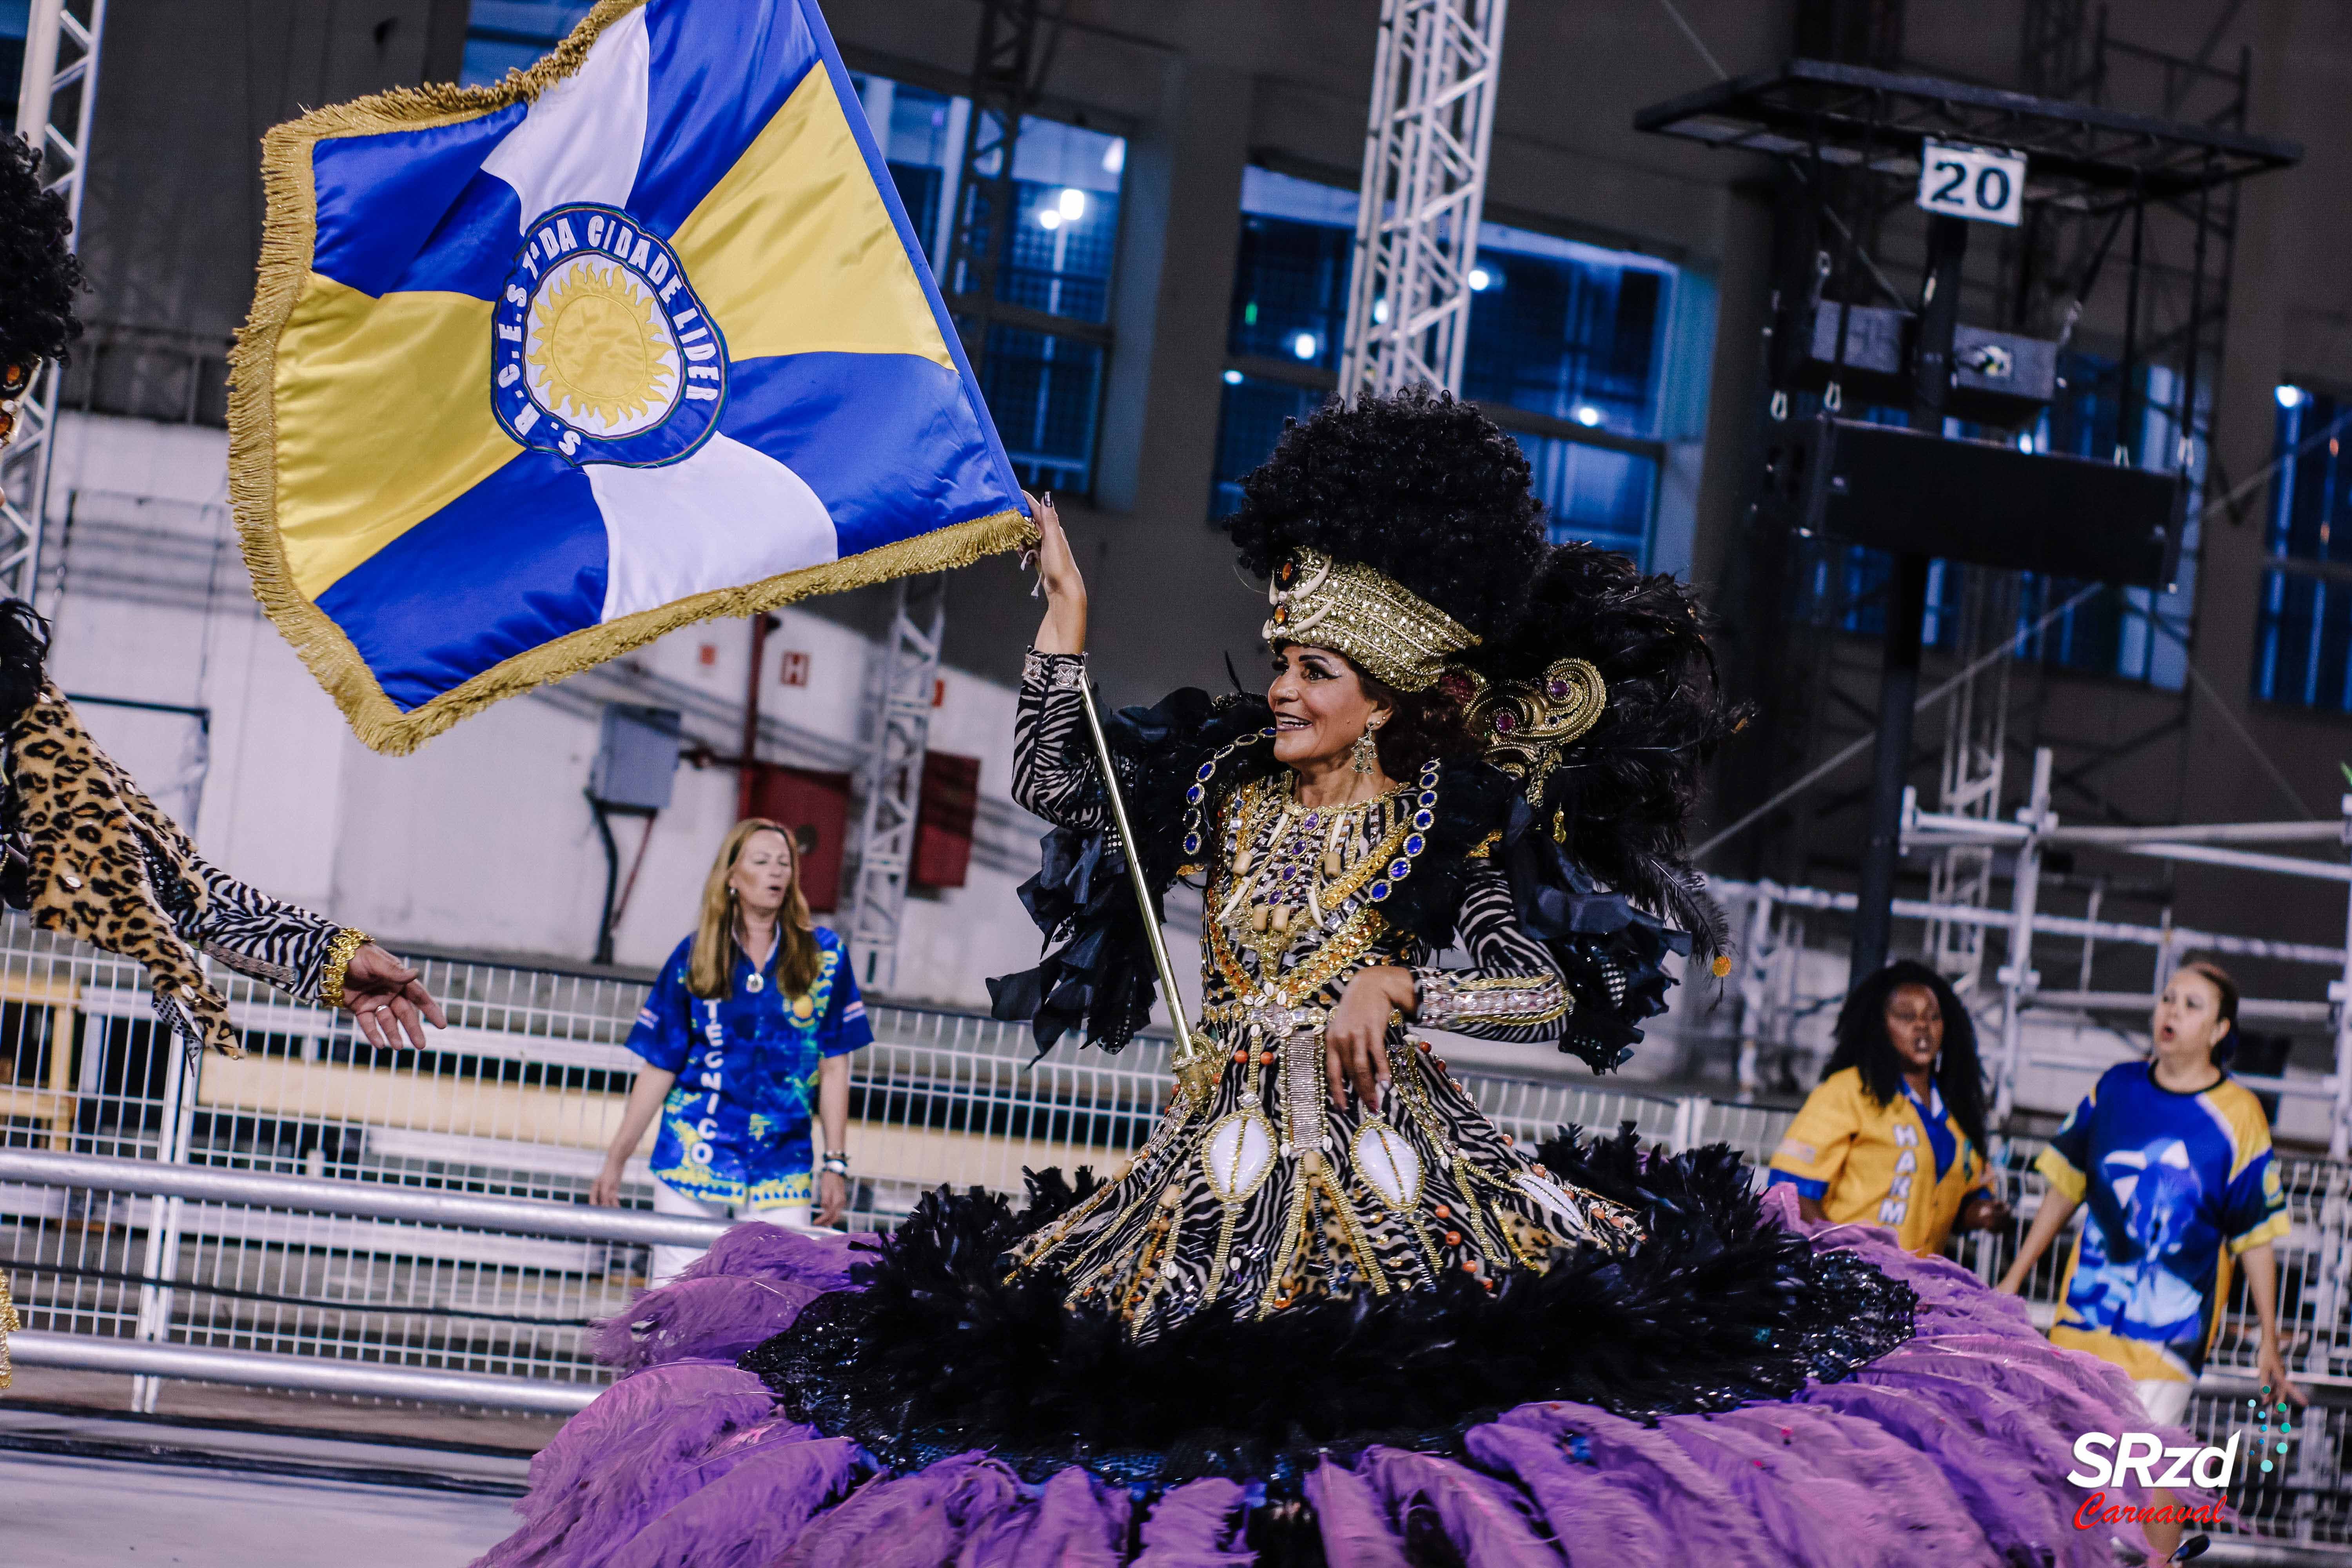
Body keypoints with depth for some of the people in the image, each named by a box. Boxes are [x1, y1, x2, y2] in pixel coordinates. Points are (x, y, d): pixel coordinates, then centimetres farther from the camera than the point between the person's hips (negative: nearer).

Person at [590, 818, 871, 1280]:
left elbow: (834, 1068, 5)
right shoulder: (694, 958, 4)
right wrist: (616, 1159, 5)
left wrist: (835, 1163, 1)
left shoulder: (824, 956, 4)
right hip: (694, 1156, 0)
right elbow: (659, 1069, 6)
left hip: (782, 1166, 0)